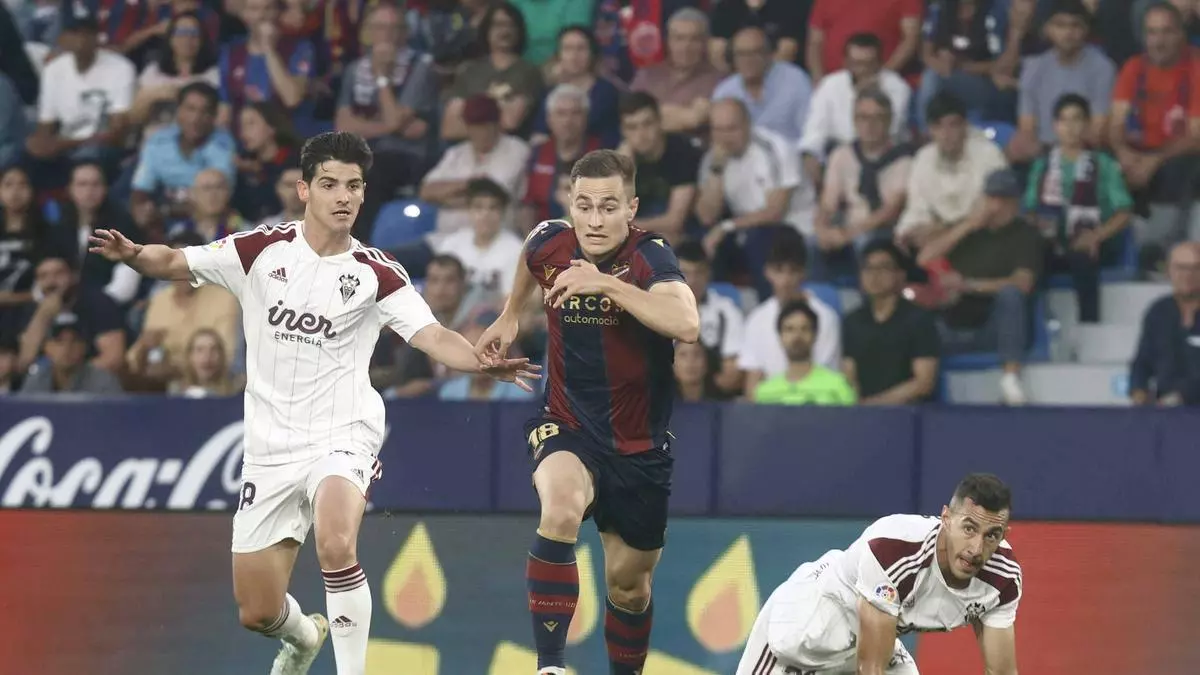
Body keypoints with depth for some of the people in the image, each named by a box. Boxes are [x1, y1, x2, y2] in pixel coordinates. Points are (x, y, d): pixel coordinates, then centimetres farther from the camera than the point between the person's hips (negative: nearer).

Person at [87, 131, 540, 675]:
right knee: (257, 613, 7)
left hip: (342, 436, -3)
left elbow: (434, 337, -12)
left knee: (335, 544, -35)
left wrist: (483, 363, -33)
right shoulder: (263, 249, 0)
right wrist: (131, 254, -22)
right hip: (270, 446, 3)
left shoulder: (375, 273, -4)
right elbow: (174, 262, 1)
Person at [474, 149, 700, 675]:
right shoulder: (549, 243, -9)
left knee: (629, 586, 13)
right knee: (561, 511, -33)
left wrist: (608, 284, -45)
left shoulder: (649, 257, -21)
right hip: (567, 429, 0)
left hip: (640, 446, 0)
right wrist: (509, 316, 26)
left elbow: (687, 325, -42)